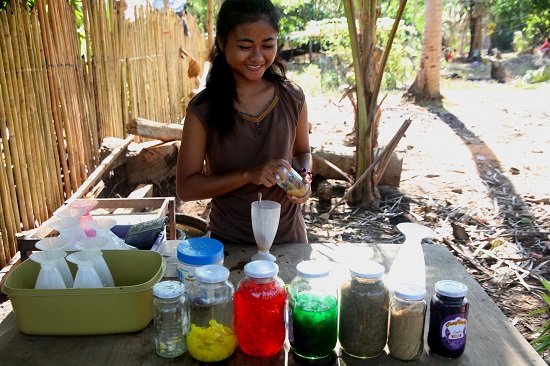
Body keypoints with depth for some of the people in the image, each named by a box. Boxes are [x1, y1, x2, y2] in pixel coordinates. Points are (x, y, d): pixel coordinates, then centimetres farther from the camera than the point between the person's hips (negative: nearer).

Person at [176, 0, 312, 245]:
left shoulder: (293, 99, -7)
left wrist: (303, 176, -13)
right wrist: (249, 174, -24)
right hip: (229, 242, -2)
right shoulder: (203, 109, -13)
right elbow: (186, 188, -12)